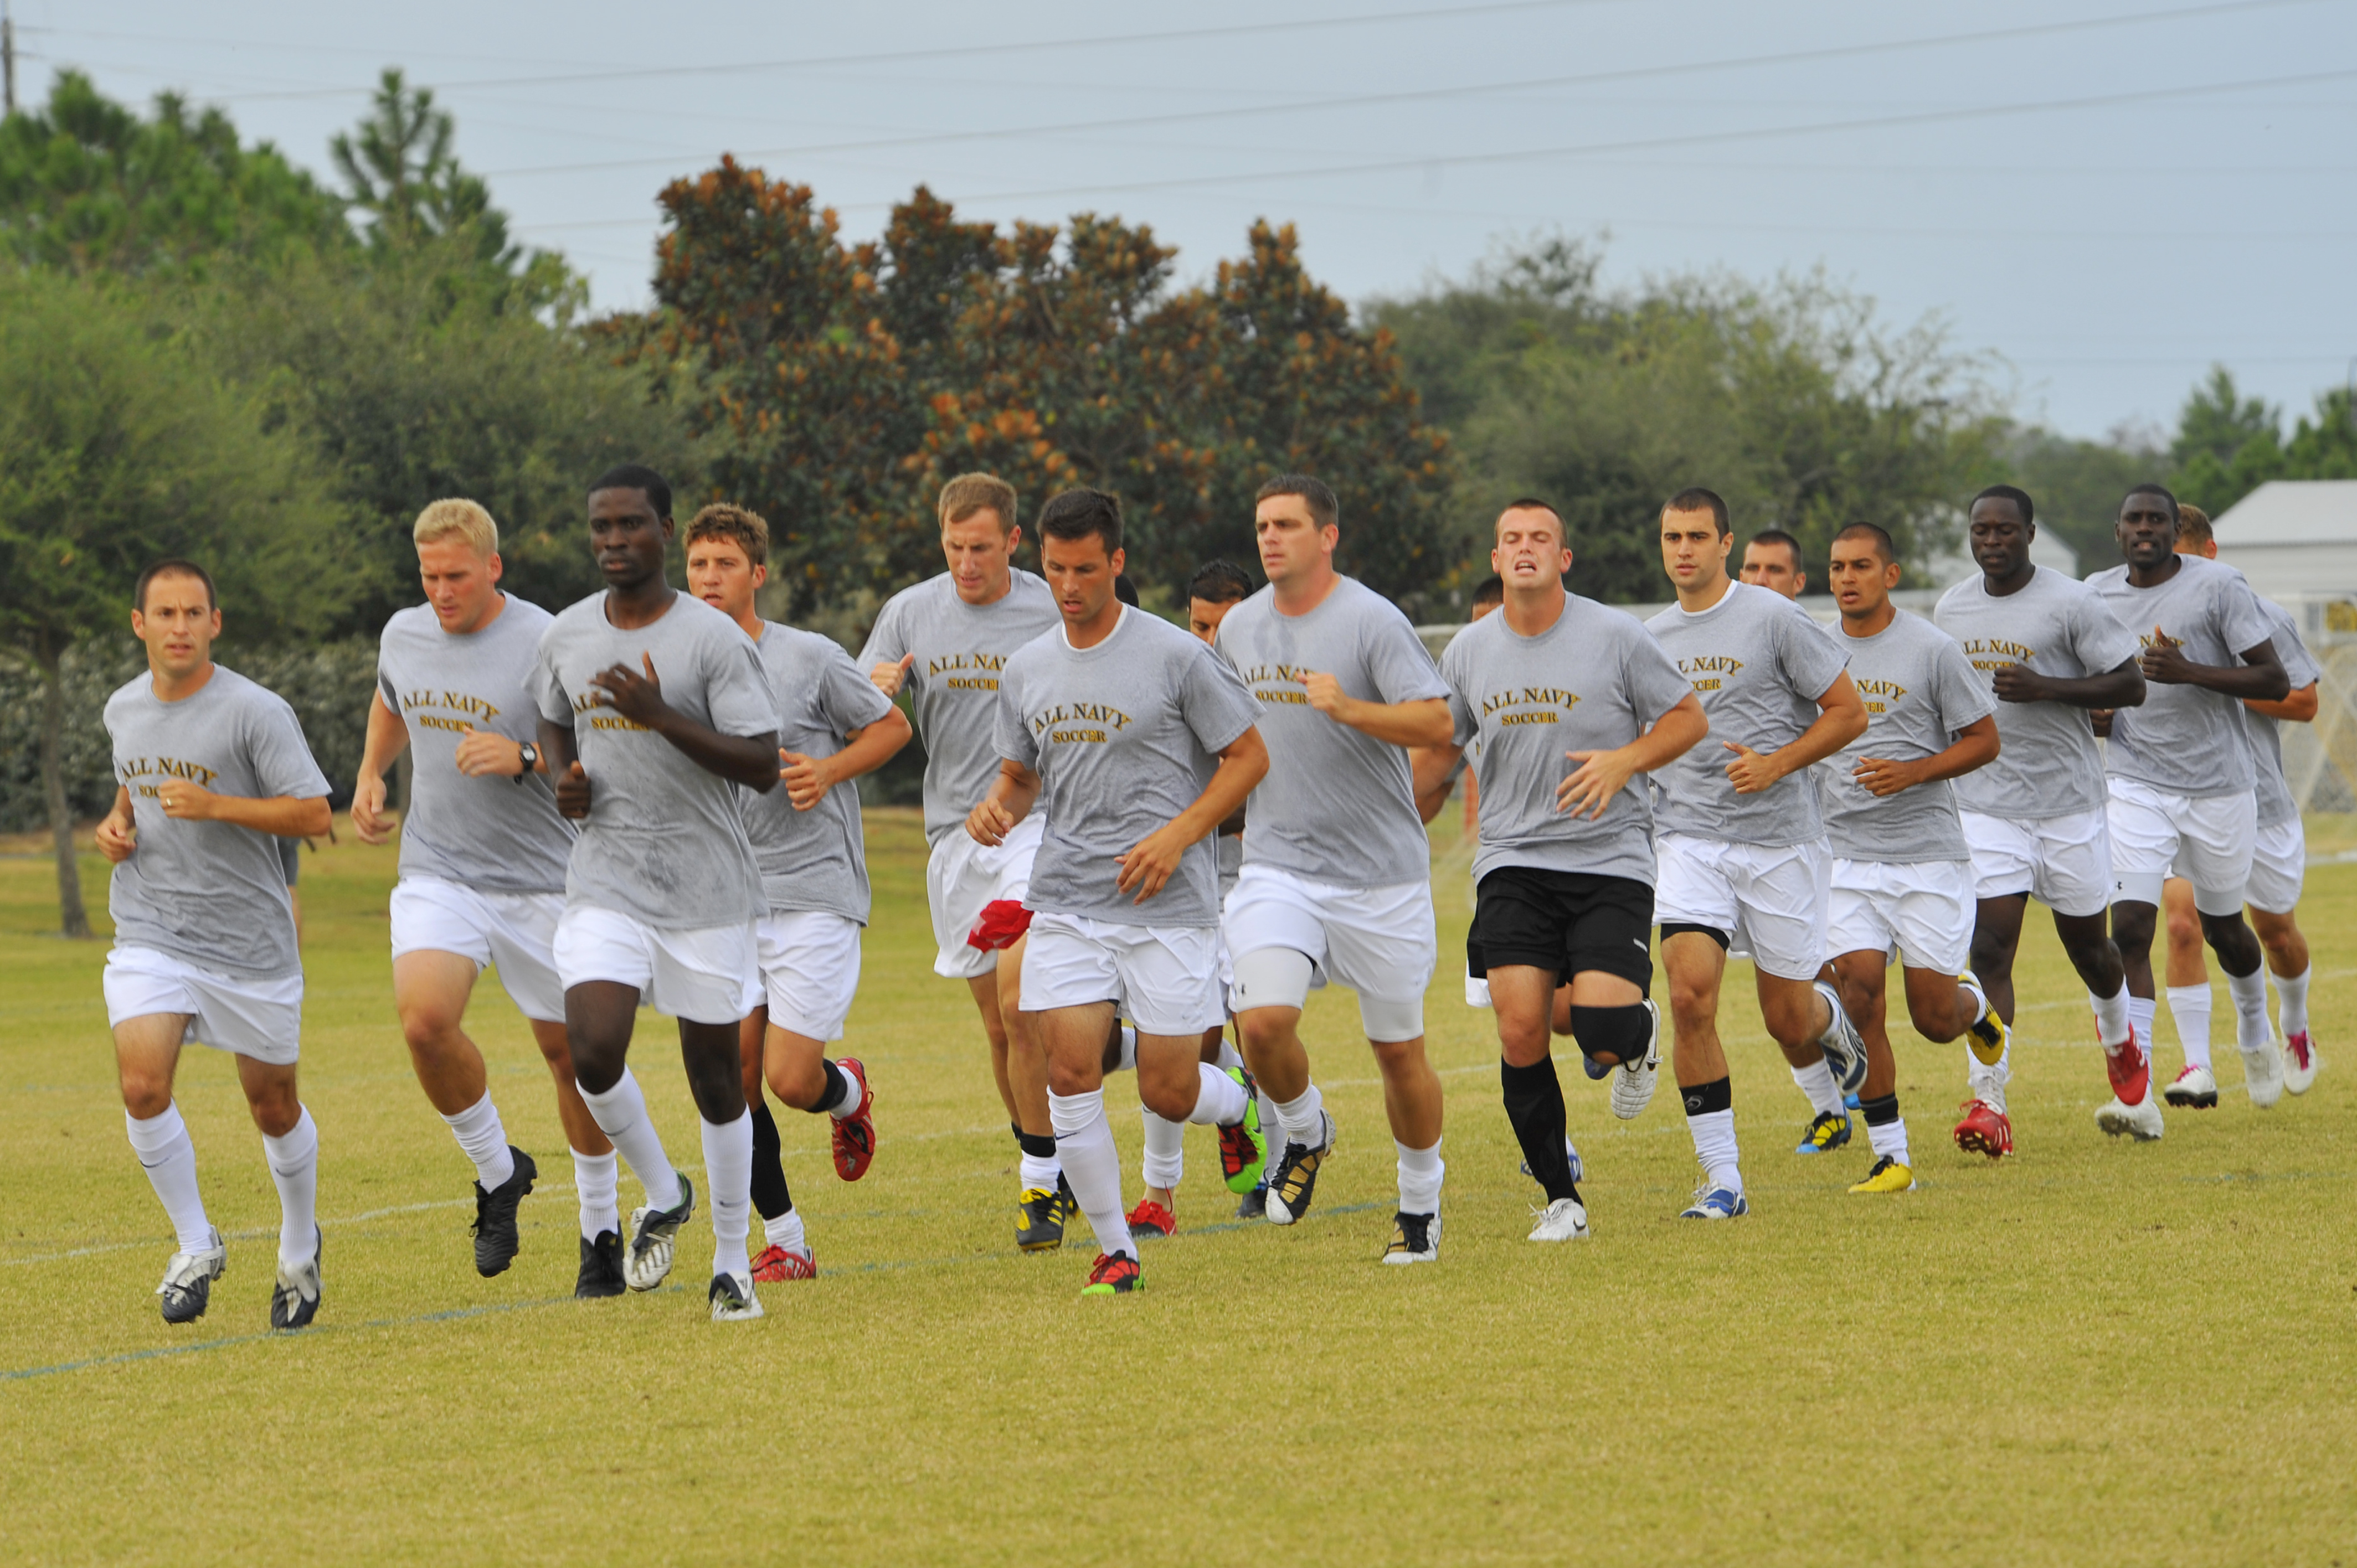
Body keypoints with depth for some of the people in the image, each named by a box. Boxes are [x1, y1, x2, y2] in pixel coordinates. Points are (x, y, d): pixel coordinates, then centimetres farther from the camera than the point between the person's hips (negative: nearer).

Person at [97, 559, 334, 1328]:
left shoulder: (256, 711, -12)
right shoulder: (124, 710, 7)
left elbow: (313, 813, -13)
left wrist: (213, 806, -23)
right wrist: (117, 823, 6)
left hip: (250, 940, -3)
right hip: (149, 938, 3)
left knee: (273, 1105, 8)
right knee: (142, 1086, -18)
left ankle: (300, 1249, 34)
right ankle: (195, 1246, 1)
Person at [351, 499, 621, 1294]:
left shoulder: (545, 644, -13)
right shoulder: (403, 635, 5)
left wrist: (526, 759, -26)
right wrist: (369, 775, 13)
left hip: (541, 881, -3)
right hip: (437, 873, 3)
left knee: (568, 1050, 5)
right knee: (424, 1019, -22)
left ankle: (600, 1225, 24)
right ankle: (497, 1170, 3)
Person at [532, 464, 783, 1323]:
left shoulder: (714, 639, -10)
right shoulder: (565, 636, 5)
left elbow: (764, 767, -14)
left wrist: (662, 715, -24)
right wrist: (564, 776, 1)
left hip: (706, 889, -3)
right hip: (605, 887, 3)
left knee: (715, 1073, 4)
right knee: (594, 1051, -17)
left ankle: (732, 1263, 19)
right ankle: (662, 1197, 11)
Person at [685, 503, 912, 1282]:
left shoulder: (810, 658, -6)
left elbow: (892, 727, 6)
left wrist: (829, 770, -11)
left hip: (816, 892, -4)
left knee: (791, 1079, -12)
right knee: (733, 1080, -3)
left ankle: (848, 1093, 26)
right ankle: (785, 1242, 11)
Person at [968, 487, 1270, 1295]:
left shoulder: (1176, 657, -7)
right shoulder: (1025, 670, 8)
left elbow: (1249, 757, -3)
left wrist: (1177, 834, -15)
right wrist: (997, 807, -3)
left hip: (1169, 906, -4)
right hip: (1067, 905, 4)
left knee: (1168, 1090, -2)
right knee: (1071, 1071, -10)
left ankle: (1239, 1106, 35)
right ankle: (1115, 1251, 2)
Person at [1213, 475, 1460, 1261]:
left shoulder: (1372, 621, -10)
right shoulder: (1239, 628, 8)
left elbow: (1438, 723, -19)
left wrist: (1350, 708, -31)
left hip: (1380, 872, -3)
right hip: (1276, 866, 3)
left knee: (1398, 1048, 4)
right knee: (1263, 1022, -18)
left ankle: (1421, 1201, 24)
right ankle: (1304, 1132, 12)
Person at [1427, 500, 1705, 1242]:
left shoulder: (1614, 636, -4)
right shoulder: (1468, 651, 6)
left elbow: (1689, 719, 3)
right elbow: (1438, 747, 19)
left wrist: (1624, 761, -14)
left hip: (1611, 859, -3)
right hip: (1513, 865, 3)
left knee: (1603, 1035, -16)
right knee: (1520, 1031, -10)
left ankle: (1640, 1033, 24)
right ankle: (1561, 1198, 6)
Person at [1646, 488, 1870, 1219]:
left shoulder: (1773, 618, -6)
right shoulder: (1651, 637, 9)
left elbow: (1848, 713, -4)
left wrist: (1777, 764, -15)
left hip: (1779, 838, -3)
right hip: (1687, 839, 3)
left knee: (1788, 1017, 5)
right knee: (1691, 996, -18)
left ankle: (1832, 1026, 45)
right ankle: (1721, 1178, -13)